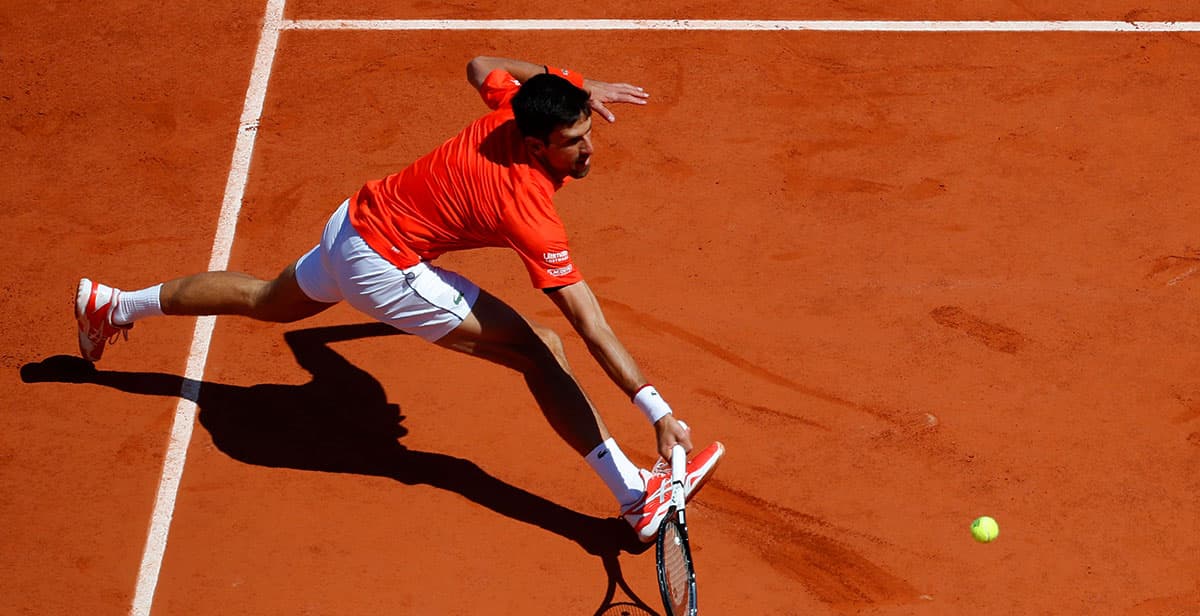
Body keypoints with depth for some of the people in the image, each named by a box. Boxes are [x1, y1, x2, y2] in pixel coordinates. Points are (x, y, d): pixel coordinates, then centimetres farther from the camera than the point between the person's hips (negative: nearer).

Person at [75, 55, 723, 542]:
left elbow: (480, 66, 14)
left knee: (267, 299, 34)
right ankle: (638, 496, -16)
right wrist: (657, 410, -35)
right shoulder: (528, 209, -31)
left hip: (353, 220, 9)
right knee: (538, 350, -15)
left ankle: (112, 305, 53)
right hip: (384, 265, -9)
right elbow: (589, 323, -34)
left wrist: (573, 88, 10)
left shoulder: (515, 107, -11)